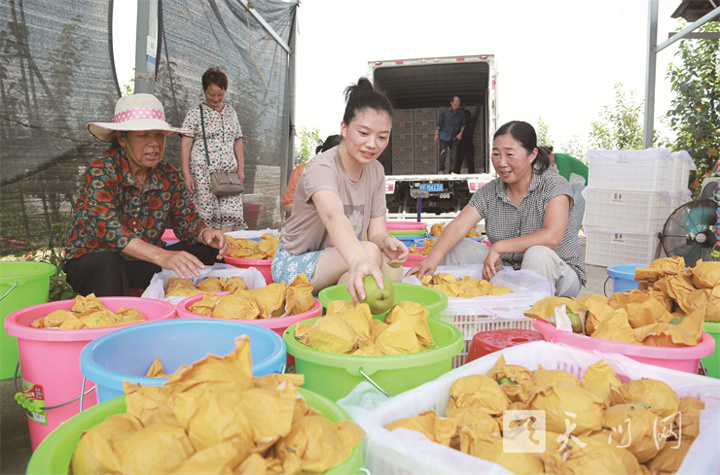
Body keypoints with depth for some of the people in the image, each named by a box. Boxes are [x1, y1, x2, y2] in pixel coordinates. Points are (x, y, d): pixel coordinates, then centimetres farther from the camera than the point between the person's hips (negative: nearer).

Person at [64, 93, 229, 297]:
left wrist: (205, 233, -25)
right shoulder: (101, 170, -18)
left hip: (142, 264, 5)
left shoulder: (168, 175, -3)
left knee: (208, 250, -11)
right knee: (109, 264, -38)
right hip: (90, 261, -4)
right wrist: (162, 256, -45)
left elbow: (186, 218, 1)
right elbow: (107, 227, -30)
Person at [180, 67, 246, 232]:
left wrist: (240, 168, 9)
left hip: (229, 172, 4)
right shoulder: (195, 113, 1)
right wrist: (186, 173, -11)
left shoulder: (231, 112, 15)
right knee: (206, 214, -4)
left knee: (232, 213, -6)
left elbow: (237, 141, 17)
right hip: (203, 172, -4)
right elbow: (185, 144, -3)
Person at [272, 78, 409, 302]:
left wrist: (386, 242, -31)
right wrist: (359, 261, -65)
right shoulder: (321, 168, -23)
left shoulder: (376, 171, 0)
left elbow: (376, 232, -5)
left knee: (393, 269, -24)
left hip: (342, 259, 7)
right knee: (370, 252, -32)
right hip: (294, 264, -6)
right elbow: (333, 216, -45)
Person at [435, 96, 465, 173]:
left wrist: (460, 133, -2)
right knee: (443, 151, -17)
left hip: (454, 137, 2)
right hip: (444, 135, -2)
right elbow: (439, 123, 5)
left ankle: (451, 171, 1)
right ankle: (441, 169, 2)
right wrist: (436, 135, 1)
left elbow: (463, 124, 15)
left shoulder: (461, 113, 7)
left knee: (454, 154, -8)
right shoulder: (445, 111, 2)